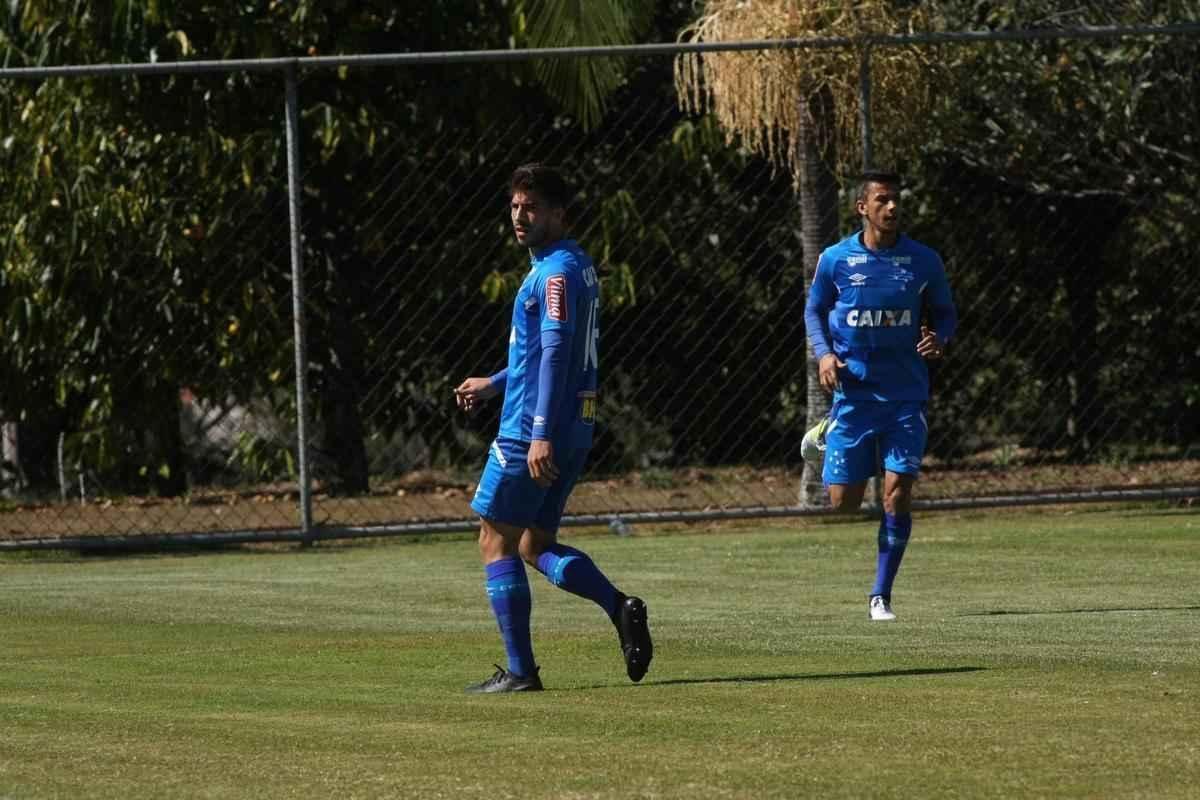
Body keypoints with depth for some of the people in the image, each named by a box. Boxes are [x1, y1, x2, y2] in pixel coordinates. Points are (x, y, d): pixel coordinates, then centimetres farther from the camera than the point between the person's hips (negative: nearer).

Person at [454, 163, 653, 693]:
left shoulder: (557, 271, -14)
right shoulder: (571, 267, 17)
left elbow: (555, 353, -22)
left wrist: (542, 434, -27)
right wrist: (494, 385, 34)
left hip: (532, 431, -10)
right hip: (573, 431, 10)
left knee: (497, 540, -1)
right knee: (534, 546, 15)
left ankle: (520, 670, -2)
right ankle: (620, 607, -3)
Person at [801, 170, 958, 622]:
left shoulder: (923, 261, 0)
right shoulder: (836, 260, -1)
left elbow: (945, 313, 11)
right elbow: (814, 311, 12)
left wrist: (938, 338, -11)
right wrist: (824, 353, -6)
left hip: (905, 394, 0)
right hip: (854, 393, 0)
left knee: (898, 496, -10)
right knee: (842, 504, 3)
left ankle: (881, 596, 2)